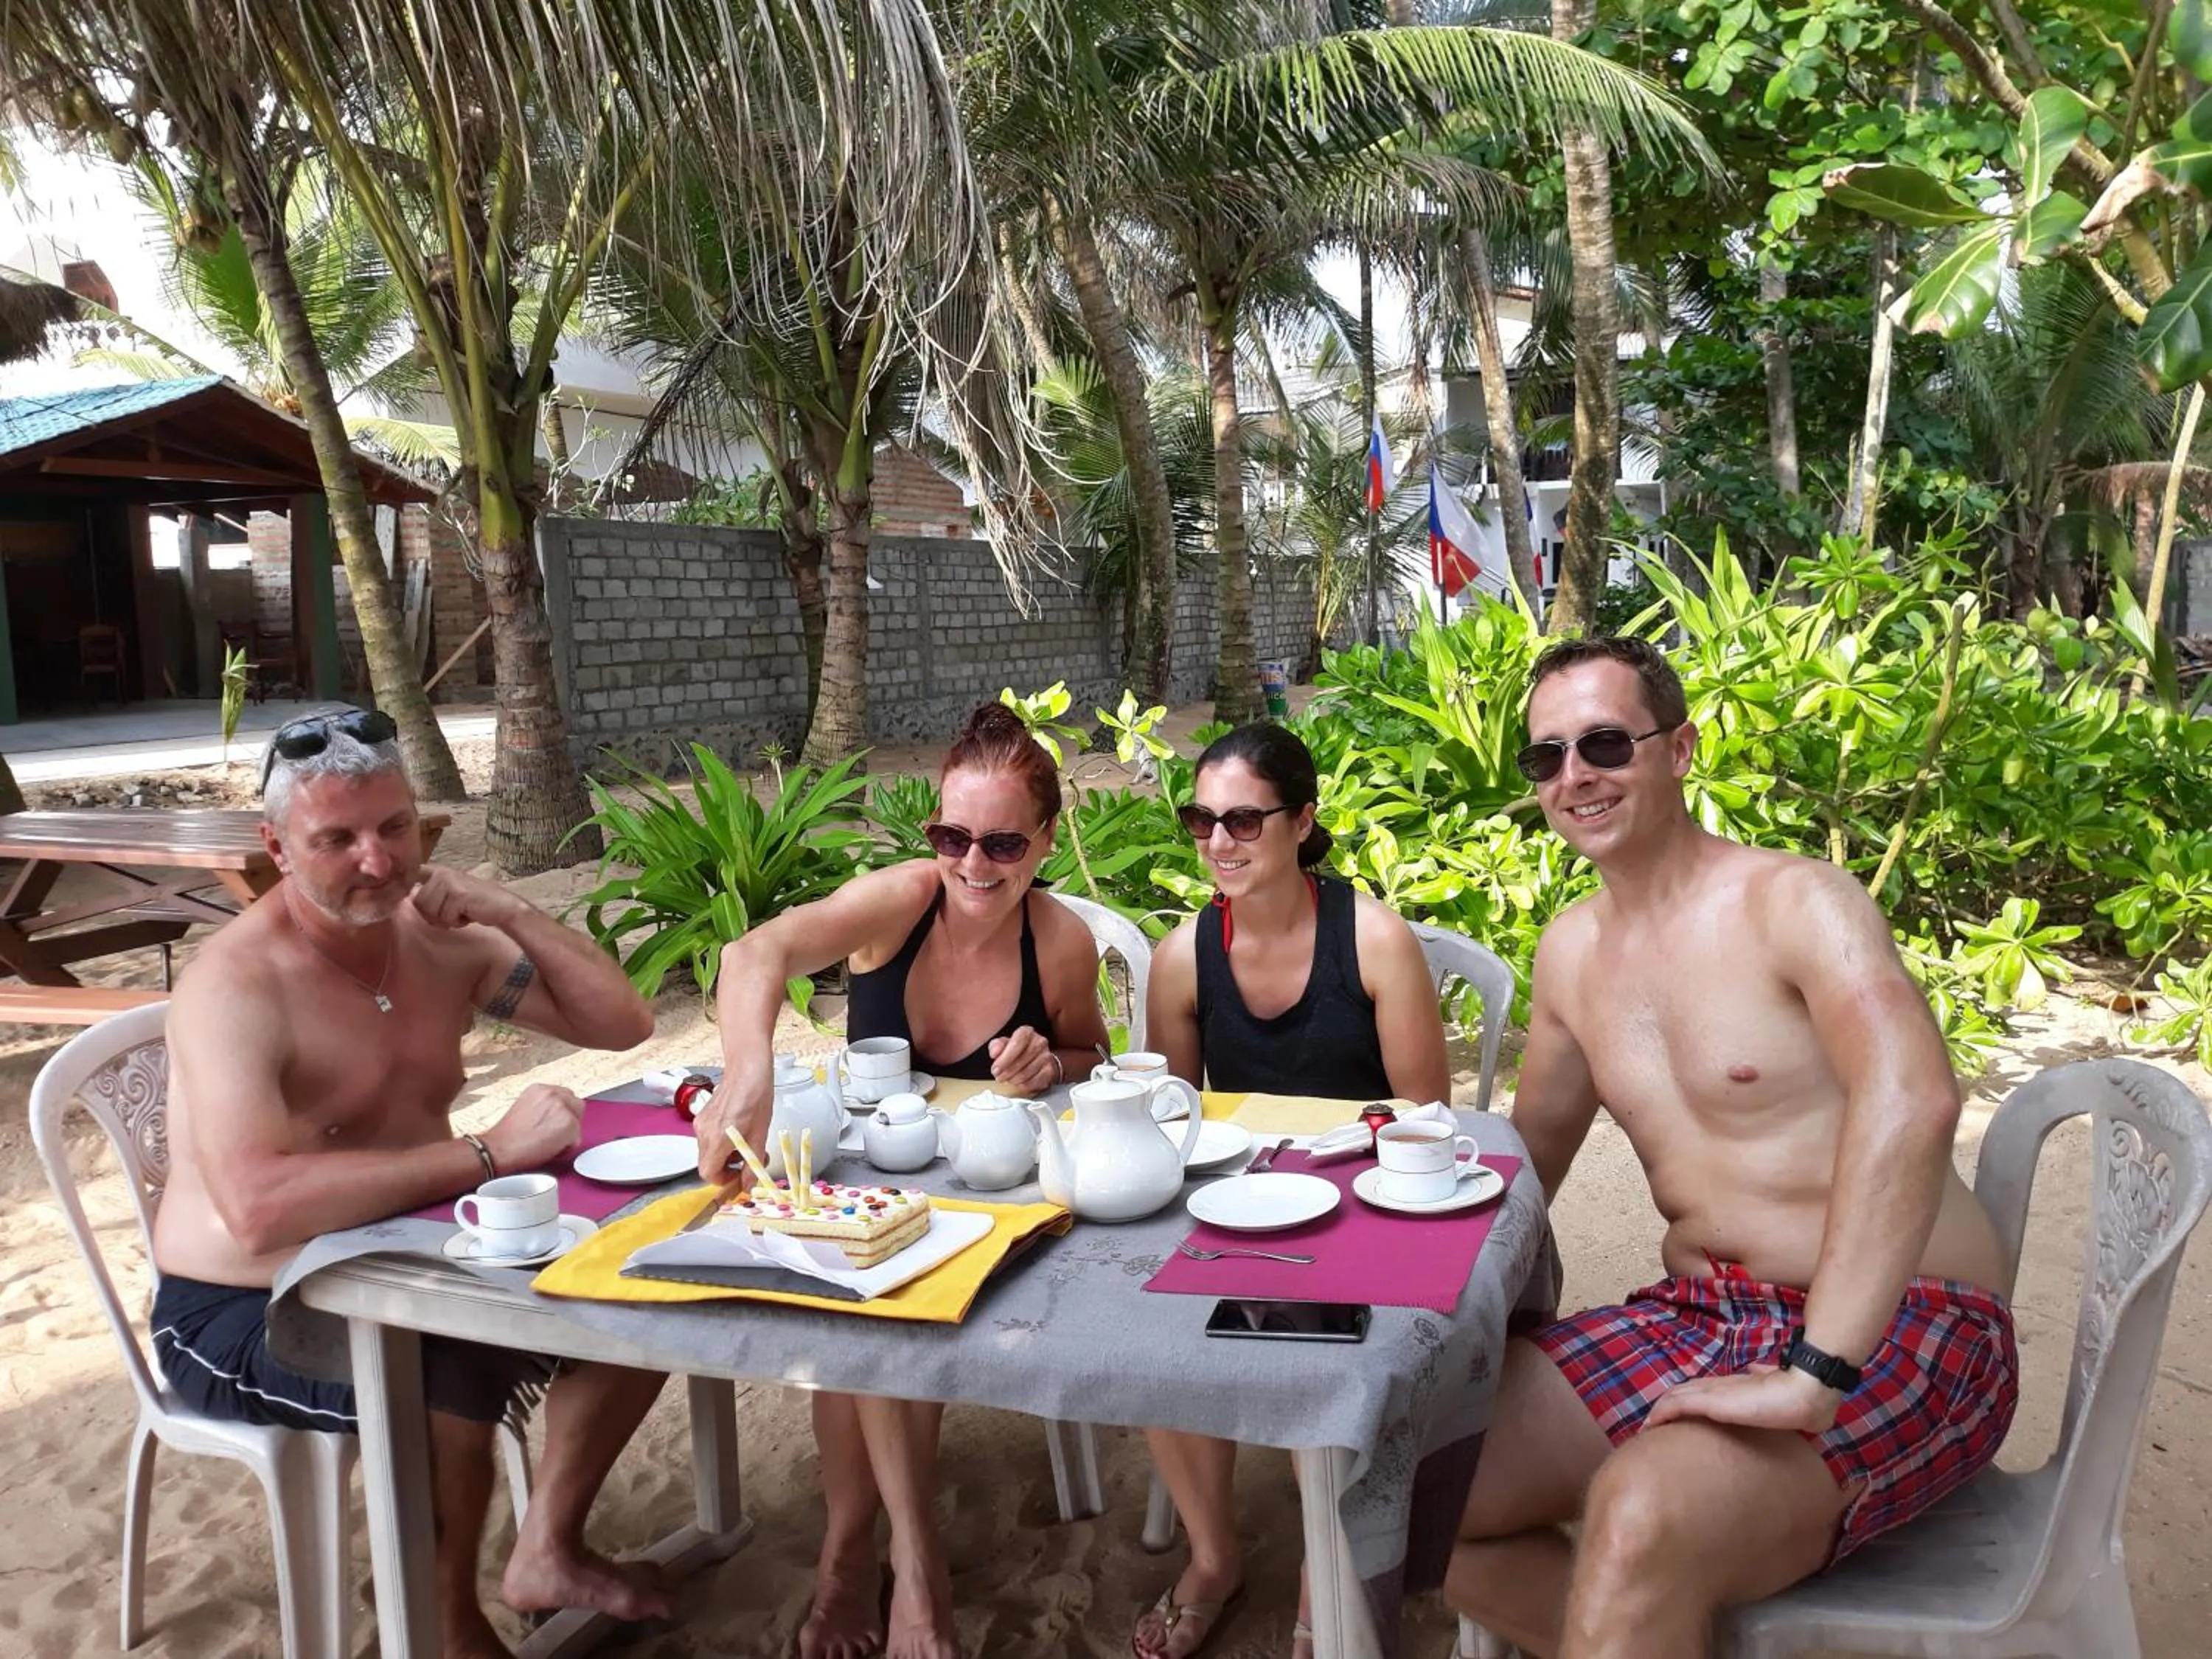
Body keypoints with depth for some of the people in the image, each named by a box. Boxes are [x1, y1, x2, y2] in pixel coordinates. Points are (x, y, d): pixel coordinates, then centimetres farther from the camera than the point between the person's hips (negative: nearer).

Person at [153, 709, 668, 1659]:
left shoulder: (441, 941, -2)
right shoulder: (236, 985, -24)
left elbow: (621, 1025, 0)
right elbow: (260, 1210, -38)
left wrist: (511, 914, -13)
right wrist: (488, 1155, -37)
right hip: (239, 1309, -7)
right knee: (451, 1386, -34)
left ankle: (546, 1553, 18)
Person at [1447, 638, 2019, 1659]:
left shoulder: (1791, 901, -12)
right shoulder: (1569, 952, 9)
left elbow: (1914, 1097, -30)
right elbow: (1536, 1141, 22)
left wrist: (1811, 1381, -35)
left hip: (1897, 1335, -7)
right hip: (1700, 1321, 7)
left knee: (1642, 1516, -35)